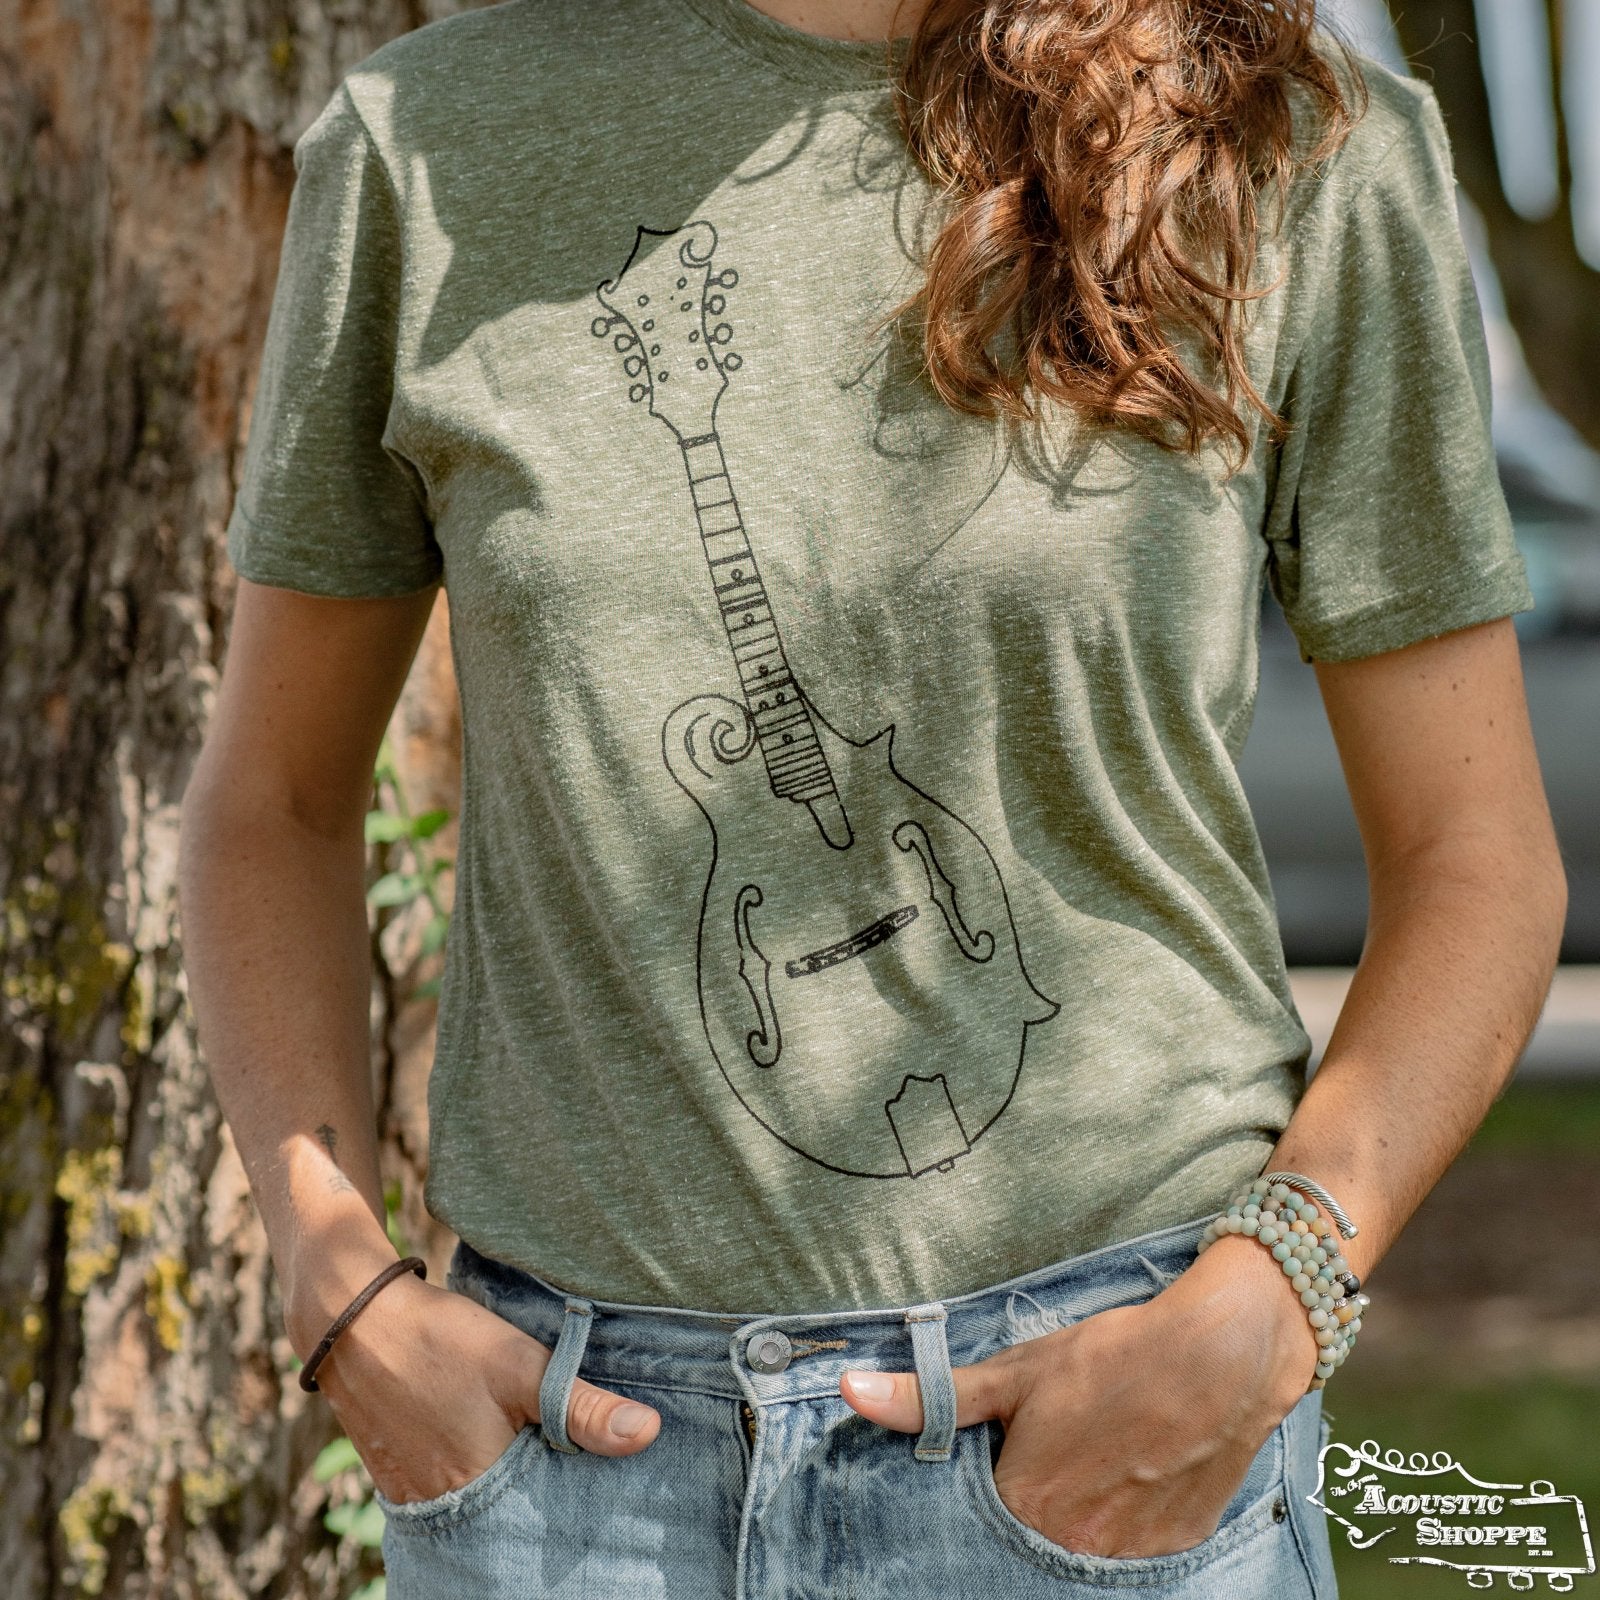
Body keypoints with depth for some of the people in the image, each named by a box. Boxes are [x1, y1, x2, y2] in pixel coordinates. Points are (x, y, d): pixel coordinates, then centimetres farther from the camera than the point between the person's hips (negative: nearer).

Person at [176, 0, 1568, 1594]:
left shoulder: (1306, 156, -4)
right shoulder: (426, 141, 0)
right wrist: (347, 1301, -3)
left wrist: (1257, 1317, -12)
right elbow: (272, 798, 9)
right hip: (580, 1444, 2)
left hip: (1110, 1448, -1)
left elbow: (1478, 864, 1)